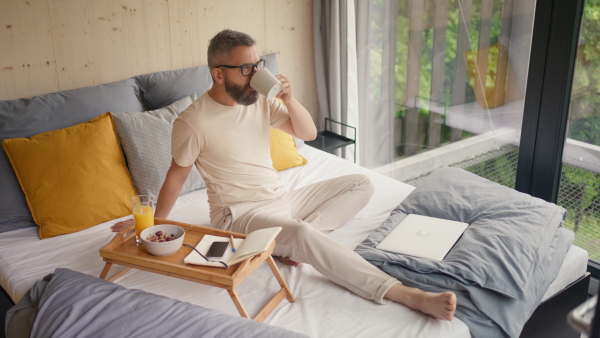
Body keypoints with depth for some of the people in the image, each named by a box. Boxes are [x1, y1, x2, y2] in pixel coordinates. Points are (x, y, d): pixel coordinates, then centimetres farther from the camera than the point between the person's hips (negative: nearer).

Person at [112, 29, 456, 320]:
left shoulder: (261, 99, 1)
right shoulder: (193, 122, -14)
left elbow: (308, 133, 5)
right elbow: (177, 175, -3)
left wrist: (290, 100, -13)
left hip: (281, 198, 7)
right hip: (240, 212, -7)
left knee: (361, 185, -1)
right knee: (301, 233, -37)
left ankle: (292, 241, -20)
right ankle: (404, 294, -40)